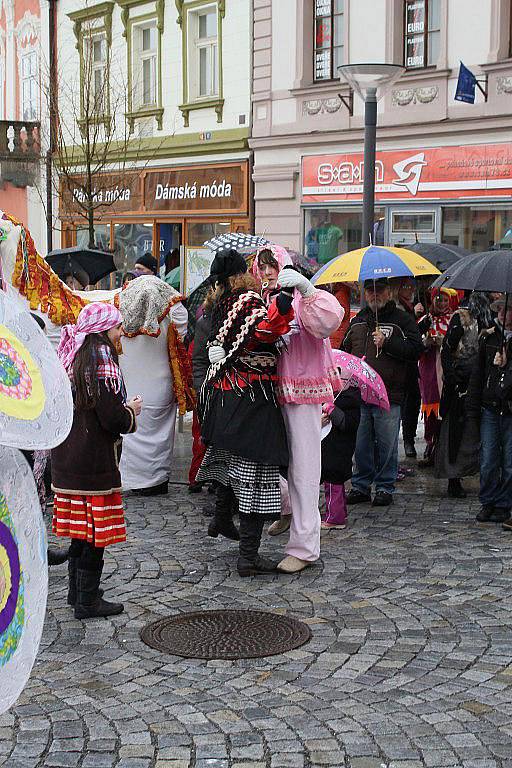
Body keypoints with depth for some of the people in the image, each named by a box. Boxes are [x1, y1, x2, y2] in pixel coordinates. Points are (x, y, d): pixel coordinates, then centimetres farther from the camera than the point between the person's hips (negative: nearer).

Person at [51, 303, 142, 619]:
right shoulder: (101, 360, -16)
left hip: (66, 458, 8)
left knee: (80, 529, 17)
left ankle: (77, 591, 26)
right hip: (94, 460, -8)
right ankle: (88, 601, 6)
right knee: (96, 532, 1)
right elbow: (113, 419, -21)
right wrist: (132, 410, 0)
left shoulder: (71, 356, 9)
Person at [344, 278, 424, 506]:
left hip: (389, 395, -4)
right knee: (361, 443, 8)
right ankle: (361, 486, 18)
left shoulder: (401, 320, 2)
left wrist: (387, 343, -14)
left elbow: (415, 349, -7)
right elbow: (346, 349, 27)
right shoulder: (357, 321, 17)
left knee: (386, 444, 1)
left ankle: (385, 487, 12)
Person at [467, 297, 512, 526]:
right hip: (490, 408, 3)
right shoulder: (489, 336, 8)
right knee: (488, 460, 4)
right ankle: (488, 503, 17)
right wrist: (473, 407, 8)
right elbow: (478, 372, 11)